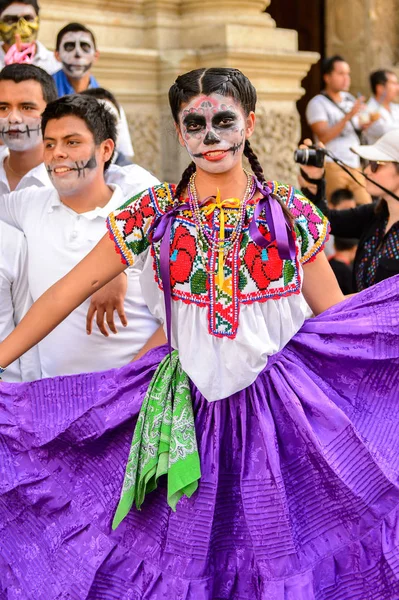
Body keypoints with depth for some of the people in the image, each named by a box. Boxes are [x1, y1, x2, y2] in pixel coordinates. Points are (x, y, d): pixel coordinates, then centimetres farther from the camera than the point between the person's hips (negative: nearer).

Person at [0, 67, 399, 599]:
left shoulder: (291, 213, 0)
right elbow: (69, 292, 1)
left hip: (278, 405, 0)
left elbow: (338, 315, 3)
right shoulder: (152, 214, -1)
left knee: (281, 556, 5)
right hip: (192, 409, 0)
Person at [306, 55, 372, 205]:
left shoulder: (349, 99, 16)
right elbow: (323, 137, -16)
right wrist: (349, 116, -20)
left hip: (354, 165, 6)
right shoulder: (317, 104, -4)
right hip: (332, 166, -6)